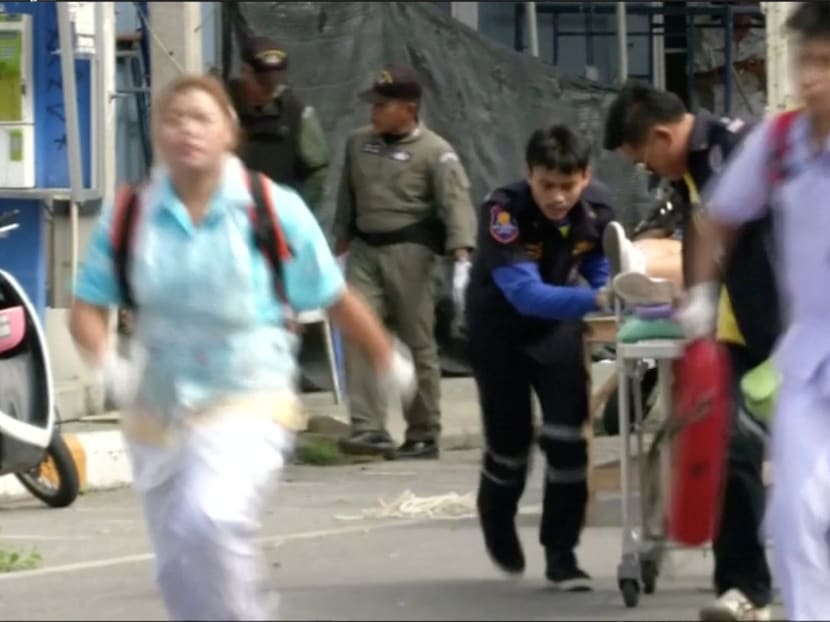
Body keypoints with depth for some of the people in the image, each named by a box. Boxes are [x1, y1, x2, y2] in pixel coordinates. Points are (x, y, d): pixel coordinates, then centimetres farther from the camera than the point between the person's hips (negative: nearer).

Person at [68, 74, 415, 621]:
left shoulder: (274, 209, -8)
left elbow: (336, 298, 2)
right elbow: (88, 307, 1)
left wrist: (389, 362, 12)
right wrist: (108, 361, -19)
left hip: (249, 403, -4)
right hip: (159, 408, 4)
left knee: (212, 521, -30)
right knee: (179, 571, 10)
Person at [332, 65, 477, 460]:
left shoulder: (434, 153, -7)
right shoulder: (358, 144, 12)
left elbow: (456, 204, -16)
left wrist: (461, 259, -28)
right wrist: (340, 248, 23)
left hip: (408, 250, -5)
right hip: (364, 250, 5)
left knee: (418, 343, 0)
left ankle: (424, 435, 9)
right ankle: (368, 428, -16)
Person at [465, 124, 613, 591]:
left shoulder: (597, 207, -18)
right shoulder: (504, 212, -34)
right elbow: (524, 293, -44)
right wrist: (595, 300, -55)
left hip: (558, 325, 3)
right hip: (501, 328, -3)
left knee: (568, 436, -8)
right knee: (511, 440, 8)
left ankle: (562, 552, 4)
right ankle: (498, 524, 40)